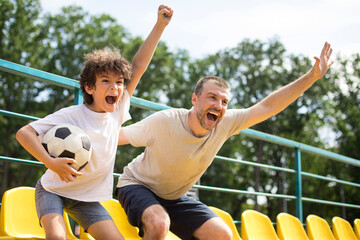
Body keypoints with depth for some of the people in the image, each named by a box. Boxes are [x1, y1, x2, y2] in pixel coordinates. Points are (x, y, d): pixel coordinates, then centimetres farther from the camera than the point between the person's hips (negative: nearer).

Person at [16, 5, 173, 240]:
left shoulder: (117, 112, -8)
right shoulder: (72, 115, -21)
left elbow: (139, 66, -7)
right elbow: (24, 133, -22)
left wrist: (160, 25, -10)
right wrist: (51, 163, -35)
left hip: (87, 198, 5)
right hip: (54, 189, -4)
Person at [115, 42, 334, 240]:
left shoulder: (225, 124, -15)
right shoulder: (164, 122, -29)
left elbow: (268, 106, -14)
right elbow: (116, 136, -20)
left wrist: (313, 76, -17)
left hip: (175, 197, 6)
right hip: (138, 186, -5)